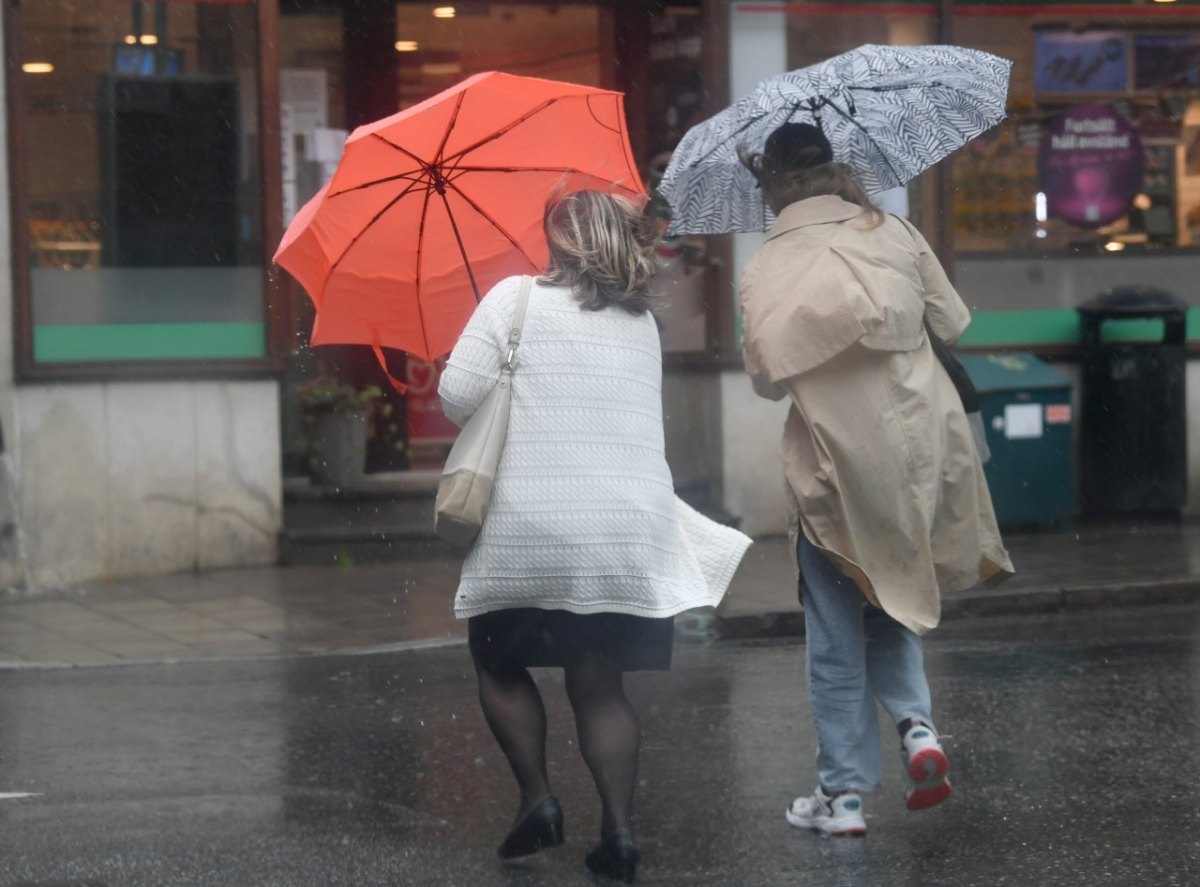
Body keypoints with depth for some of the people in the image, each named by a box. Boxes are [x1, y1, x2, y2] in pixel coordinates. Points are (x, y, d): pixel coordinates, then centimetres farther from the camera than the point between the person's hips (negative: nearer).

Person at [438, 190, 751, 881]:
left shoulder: (516, 298, -3)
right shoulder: (643, 323, 13)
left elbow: (458, 394, -8)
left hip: (533, 528, -4)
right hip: (633, 532, 4)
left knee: (501, 664, 17)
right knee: (601, 685, 10)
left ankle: (537, 798, 3)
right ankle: (619, 830, -4)